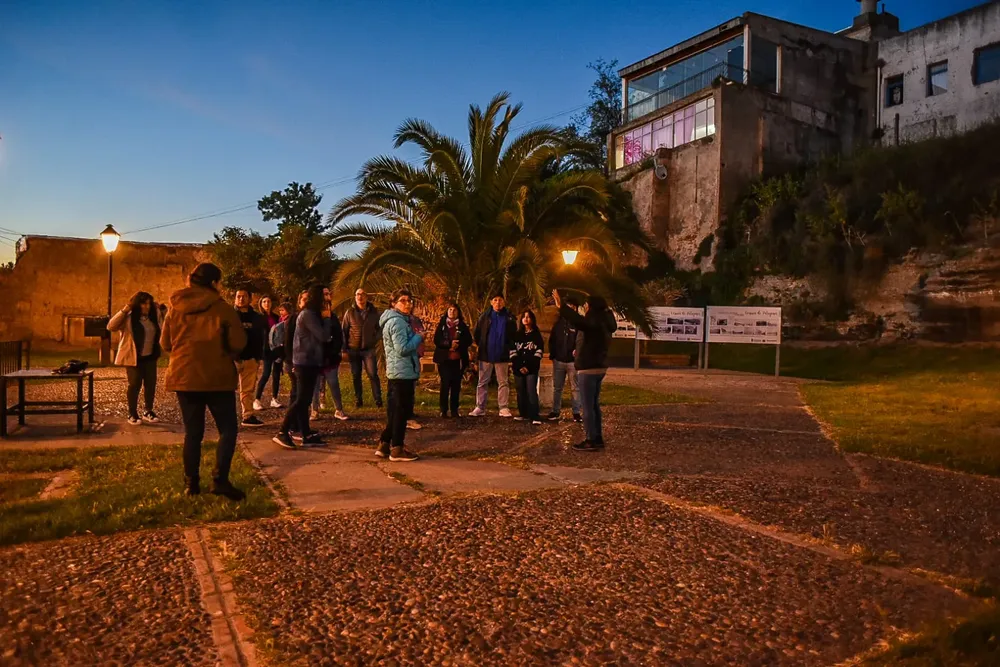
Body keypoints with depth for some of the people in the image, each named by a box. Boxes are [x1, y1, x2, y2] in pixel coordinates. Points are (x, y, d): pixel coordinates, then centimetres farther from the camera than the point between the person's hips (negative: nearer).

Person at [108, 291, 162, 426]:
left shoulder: (153, 317, 6)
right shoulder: (128, 317, -9)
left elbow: (159, 332, 20)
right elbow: (111, 326, -19)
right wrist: (124, 310, -21)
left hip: (150, 357, 5)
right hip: (134, 358, -5)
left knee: (150, 384, 6)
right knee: (134, 385, -1)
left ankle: (148, 412, 18)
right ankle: (132, 414, 10)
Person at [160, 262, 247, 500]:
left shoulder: (175, 308, 4)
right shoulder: (222, 308, -8)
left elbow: (165, 343, 9)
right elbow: (238, 343, -10)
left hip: (184, 377, 4)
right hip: (217, 378, -4)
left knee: (192, 432, 12)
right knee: (227, 429, 3)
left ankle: (191, 483, 14)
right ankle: (220, 479, -9)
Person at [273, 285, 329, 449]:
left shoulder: (309, 313, 17)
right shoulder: (308, 314, -14)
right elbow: (322, 336, -17)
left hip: (308, 361, 10)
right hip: (306, 361, -10)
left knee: (304, 399, 8)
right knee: (301, 399, -9)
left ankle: (307, 436, 12)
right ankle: (283, 433, -7)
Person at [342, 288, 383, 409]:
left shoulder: (373, 311, 1)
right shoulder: (350, 312, 0)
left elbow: (379, 328, 12)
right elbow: (344, 331, 4)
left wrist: (375, 339, -2)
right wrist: (345, 348, 1)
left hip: (368, 349, -1)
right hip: (353, 349, 1)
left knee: (373, 374, -7)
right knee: (356, 376, 8)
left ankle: (378, 400, -1)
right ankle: (358, 400, 18)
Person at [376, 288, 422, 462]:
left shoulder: (398, 319, 17)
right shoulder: (398, 321, -16)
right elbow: (403, 349, -23)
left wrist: (414, 337, 11)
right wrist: (419, 337, -11)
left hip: (396, 372, 11)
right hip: (403, 372, -11)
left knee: (395, 411, 15)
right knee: (401, 412, -3)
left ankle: (384, 444, 20)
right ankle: (397, 449, 4)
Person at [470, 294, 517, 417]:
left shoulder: (509, 318, 1)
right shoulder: (484, 317, 1)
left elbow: (514, 335, 10)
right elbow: (476, 334, 7)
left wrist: (507, 347, 4)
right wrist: (482, 346, 5)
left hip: (502, 356, 0)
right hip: (486, 355, 0)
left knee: (502, 382, 5)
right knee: (483, 382, 5)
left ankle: (504, 408, 9)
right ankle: (480, 407, 10)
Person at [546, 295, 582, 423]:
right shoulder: (559, 321, 9)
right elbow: (552, 339, 15)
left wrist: (577, 350, -25)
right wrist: (552, 354, 7)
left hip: (573, 361, -4)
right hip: (558, 360, 4)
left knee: (575, 388, 2)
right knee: (557, 388, 9)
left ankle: (576, 413, 9)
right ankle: (556, 411, 17)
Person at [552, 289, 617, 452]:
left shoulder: (595, 321, -16)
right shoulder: (601, 322, 14)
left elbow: (580, 321, -36)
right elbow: (581, 323, 29)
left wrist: (561, 306, -39)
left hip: (589, 368, -10)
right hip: (598, 367, 10)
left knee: (587, 406, -6)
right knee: (594, 405, 15)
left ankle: (592, 441, -3)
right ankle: (597, 439, 20)